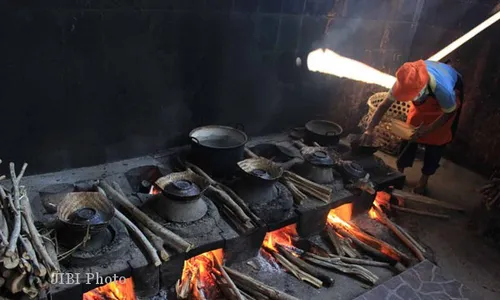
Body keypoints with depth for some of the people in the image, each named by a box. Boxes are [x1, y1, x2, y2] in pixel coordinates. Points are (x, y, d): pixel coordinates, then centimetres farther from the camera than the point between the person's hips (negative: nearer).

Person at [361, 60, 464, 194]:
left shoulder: (442, 88, -47)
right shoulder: (406, 81, -37)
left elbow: (449, 112, -24)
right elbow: (384, 105, -28)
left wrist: (428, 128, -26)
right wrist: (369, 129, -36)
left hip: (451, 92, -3)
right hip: (425, 97, 3)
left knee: (436, 139, 0)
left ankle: (424, 179, 17)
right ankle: (399, 172, 17)